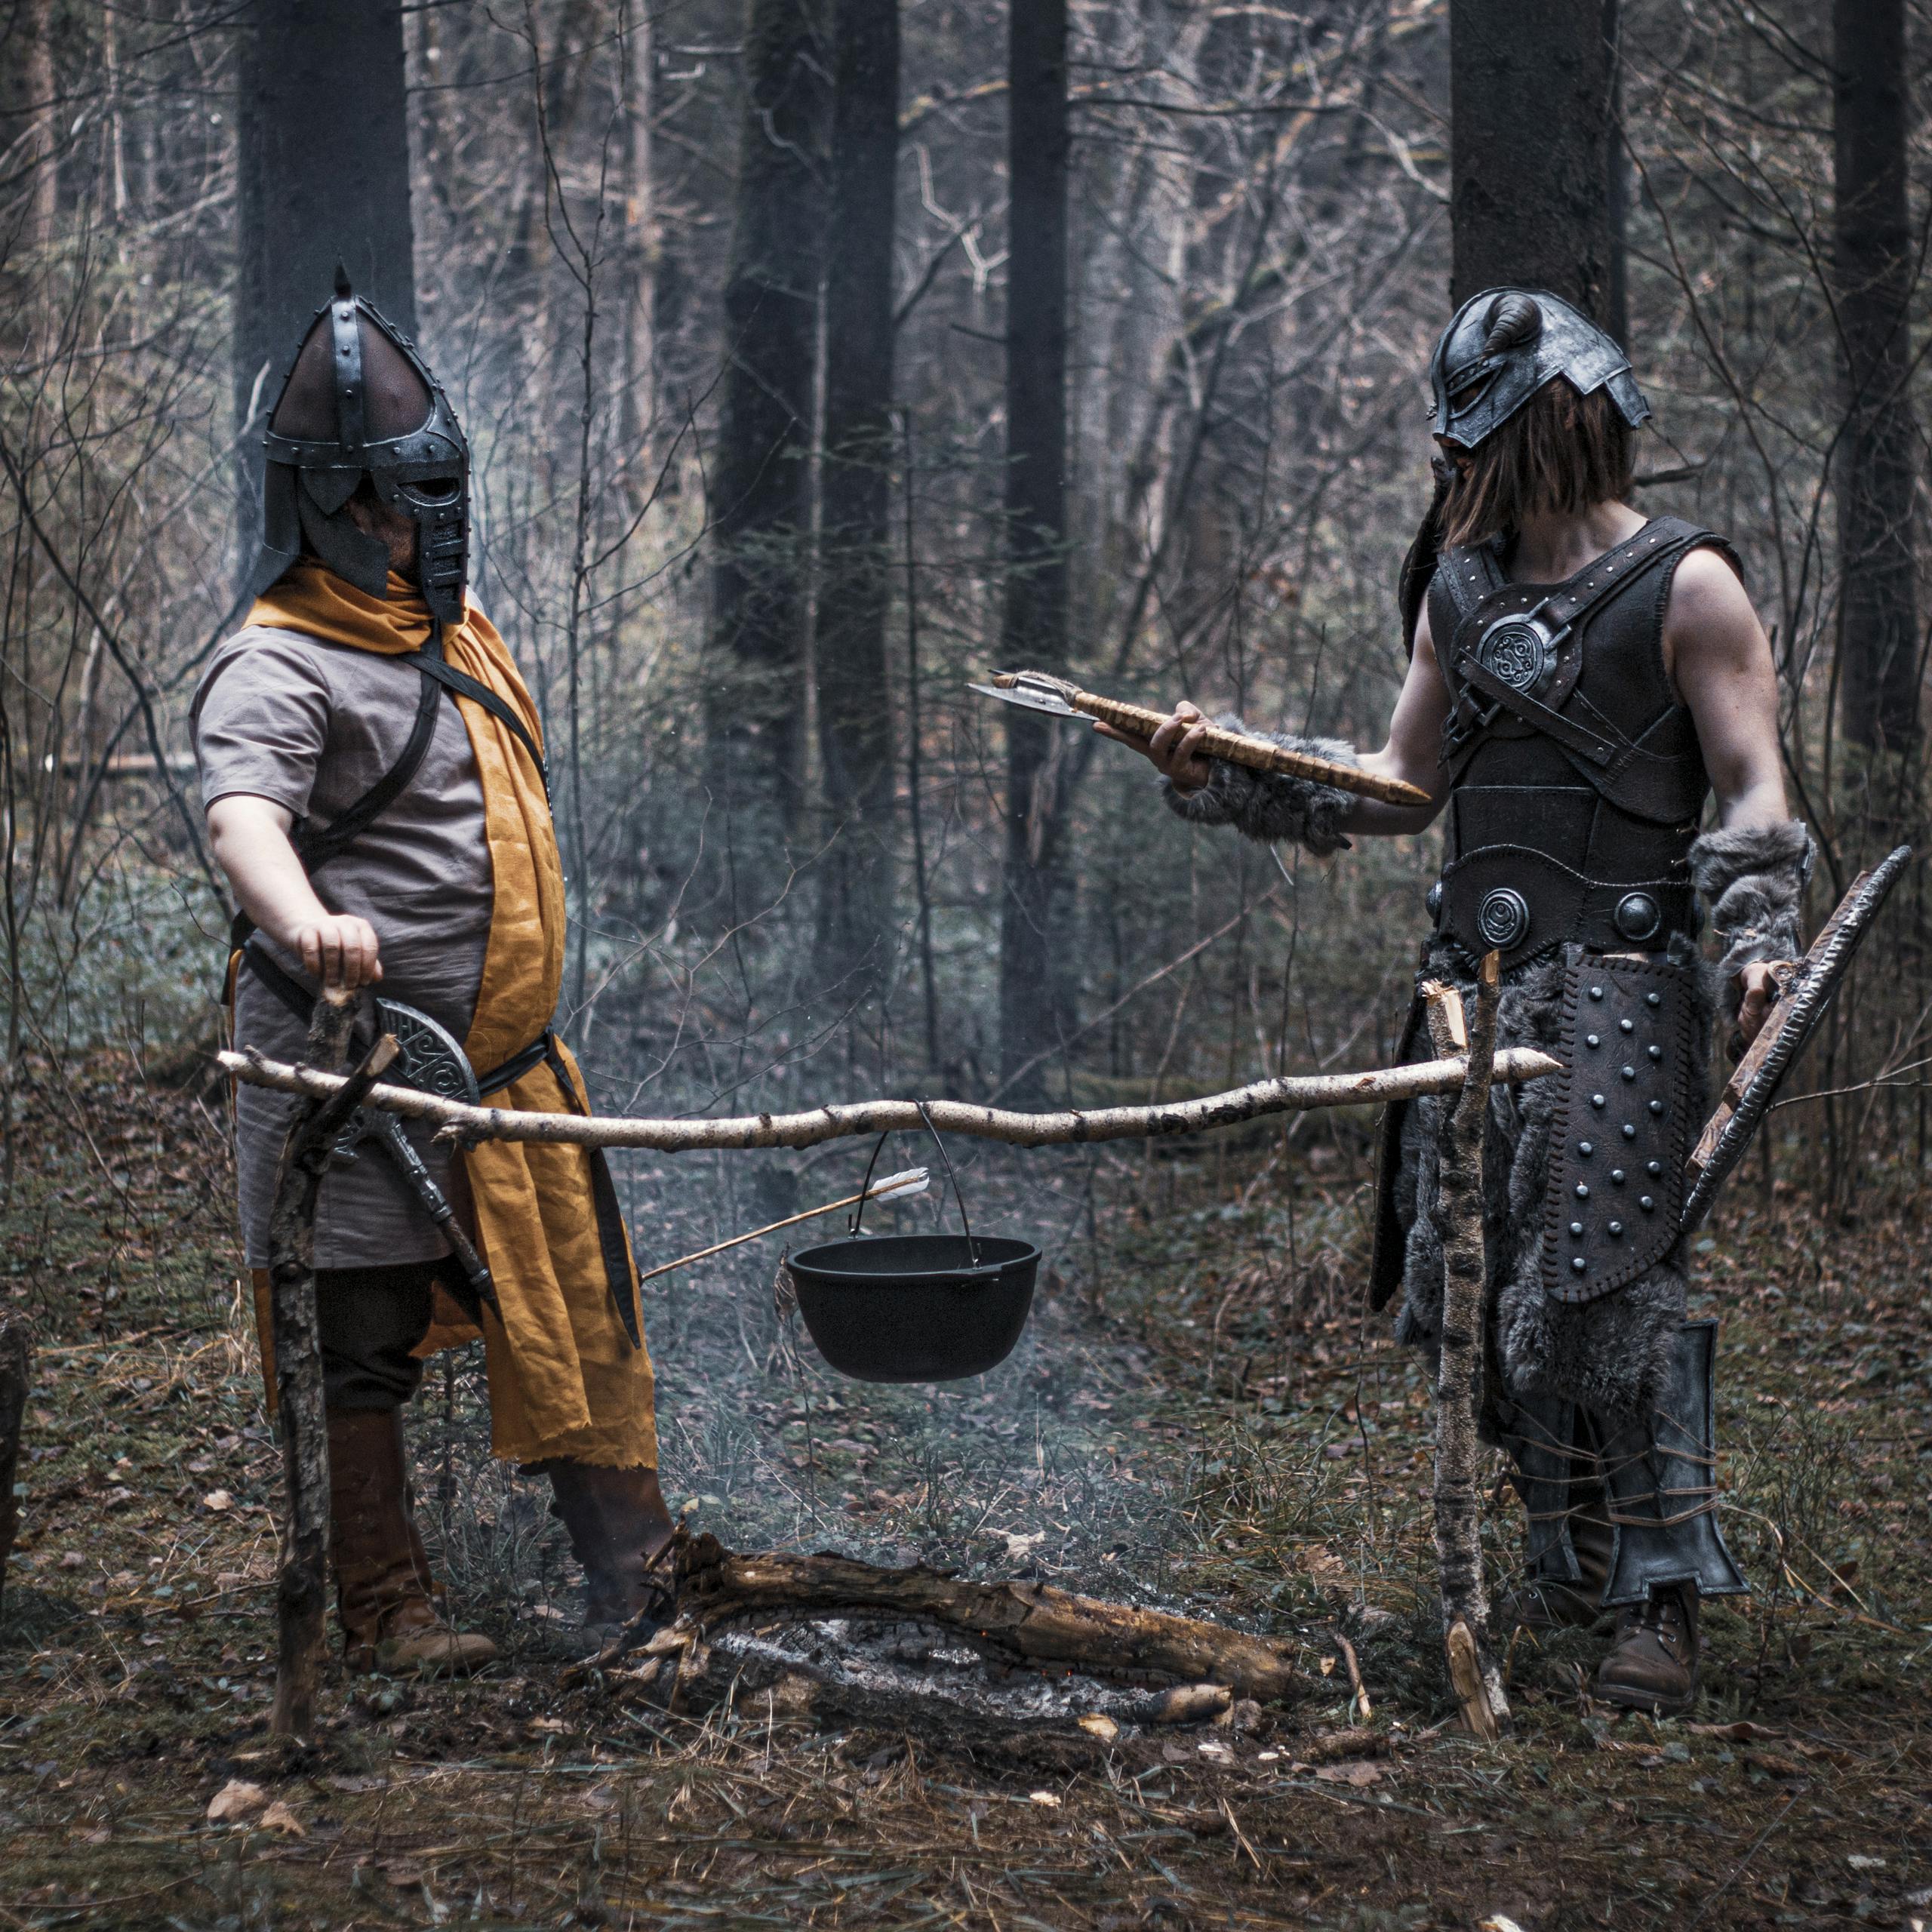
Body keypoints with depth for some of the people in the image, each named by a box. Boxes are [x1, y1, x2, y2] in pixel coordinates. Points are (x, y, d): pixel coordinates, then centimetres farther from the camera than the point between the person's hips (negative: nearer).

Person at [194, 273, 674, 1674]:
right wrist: (303, 920, -55)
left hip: (505, 1058, 8)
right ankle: (387, 1609, 14)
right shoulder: (282, 666, -15)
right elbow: (244, 810, -34)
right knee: (363, 1348, 2)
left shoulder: (457, 627, 13)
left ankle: (635, 1574, 22)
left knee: (586, 1310, 11)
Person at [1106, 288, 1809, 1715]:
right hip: (1476, 990, 7)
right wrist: (1222, 779, 10)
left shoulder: (1685, 588, -3)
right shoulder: (1460, 590, 16)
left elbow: (1758, 793, -5)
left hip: (1618, 992, -7)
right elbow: (1401, 790, 21)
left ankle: (1665, 1595, -8)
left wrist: (1762, 940, -23)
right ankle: (1574, 1560, 20)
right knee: (1486, 1289, 6)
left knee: (1613, 1279, -14)